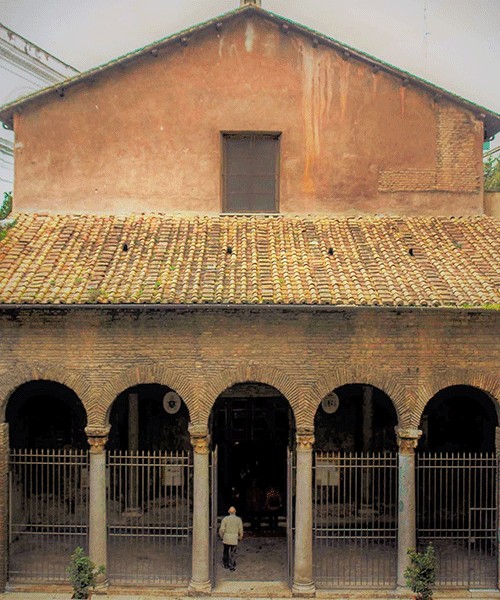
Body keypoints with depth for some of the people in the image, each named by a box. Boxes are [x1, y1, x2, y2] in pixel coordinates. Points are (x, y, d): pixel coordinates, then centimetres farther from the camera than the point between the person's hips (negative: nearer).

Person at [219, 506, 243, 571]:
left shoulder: (225, 519, -7)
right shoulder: (239, 519, -6)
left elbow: (222, 529, -9)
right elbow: (240, 531, -3)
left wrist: (222, 536, 11)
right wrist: (240, 538, 16)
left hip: (226, 539, 1)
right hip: (234, 539, -1)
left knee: (226, 552, 19)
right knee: (233, 553, 7)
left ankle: (226, 564, 26)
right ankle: (232, 566, 2)